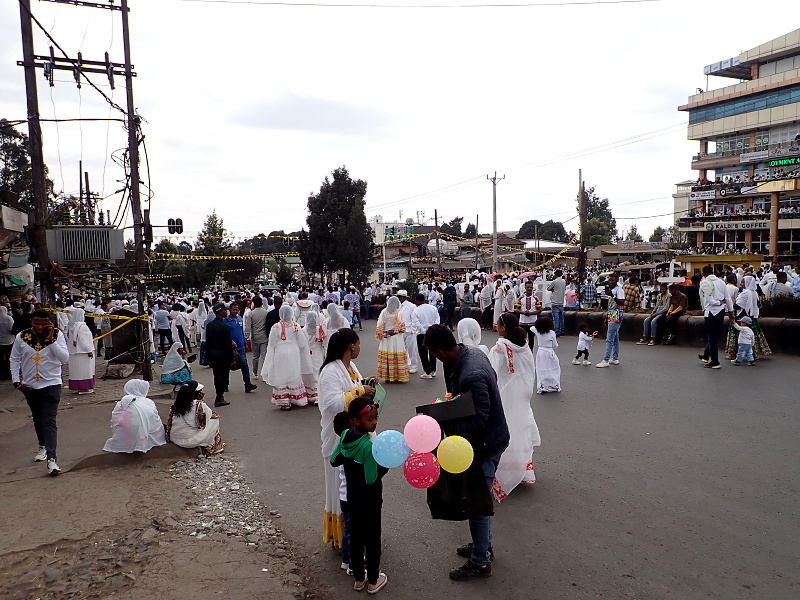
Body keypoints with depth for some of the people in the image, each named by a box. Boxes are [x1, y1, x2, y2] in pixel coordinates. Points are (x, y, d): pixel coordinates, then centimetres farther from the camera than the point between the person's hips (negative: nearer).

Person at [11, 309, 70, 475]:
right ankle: (43, 447, 40)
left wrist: (51, 340, -21)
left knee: (49, 422, -10)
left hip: (51, 385, -3)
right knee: (37, 419, 20)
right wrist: (17, 381, 1)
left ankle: (51, 459, -15)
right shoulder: (21, 337, -2)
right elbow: (14, 360, 7)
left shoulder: (58, 336, -8)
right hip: (29, 386, 4)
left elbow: (65, 359, -16)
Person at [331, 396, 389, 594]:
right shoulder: (368, 446, -30)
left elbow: (334, 461, 4)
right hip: (370, 501, -6)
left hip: (352, 499, 7)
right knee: (372, 540, 12)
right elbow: (372, 479, -27)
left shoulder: (345, 436, -8)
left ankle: (358, 578, 35)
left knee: (355, 537, 19)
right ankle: (373, 581, 28)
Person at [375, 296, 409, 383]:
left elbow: (379, 326, 0)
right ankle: (400, 376, 6)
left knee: (386, 357, 8)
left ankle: (386, 376, 12)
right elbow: (402, 326, -7)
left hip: (385, 338, 3)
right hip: (396, 338, -3)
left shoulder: (383, 312, -1)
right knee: (398, 357, 2)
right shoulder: (398, 312, -9)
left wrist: (380, 335, 9)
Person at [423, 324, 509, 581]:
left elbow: (478, 422, -32)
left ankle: (480, 562, 25)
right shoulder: (472, 352, -5)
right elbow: (491, 379, 12)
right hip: (489, 438, 10)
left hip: (484, 444, -10)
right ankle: (483, 544, 44)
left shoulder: (471, 377, -34)